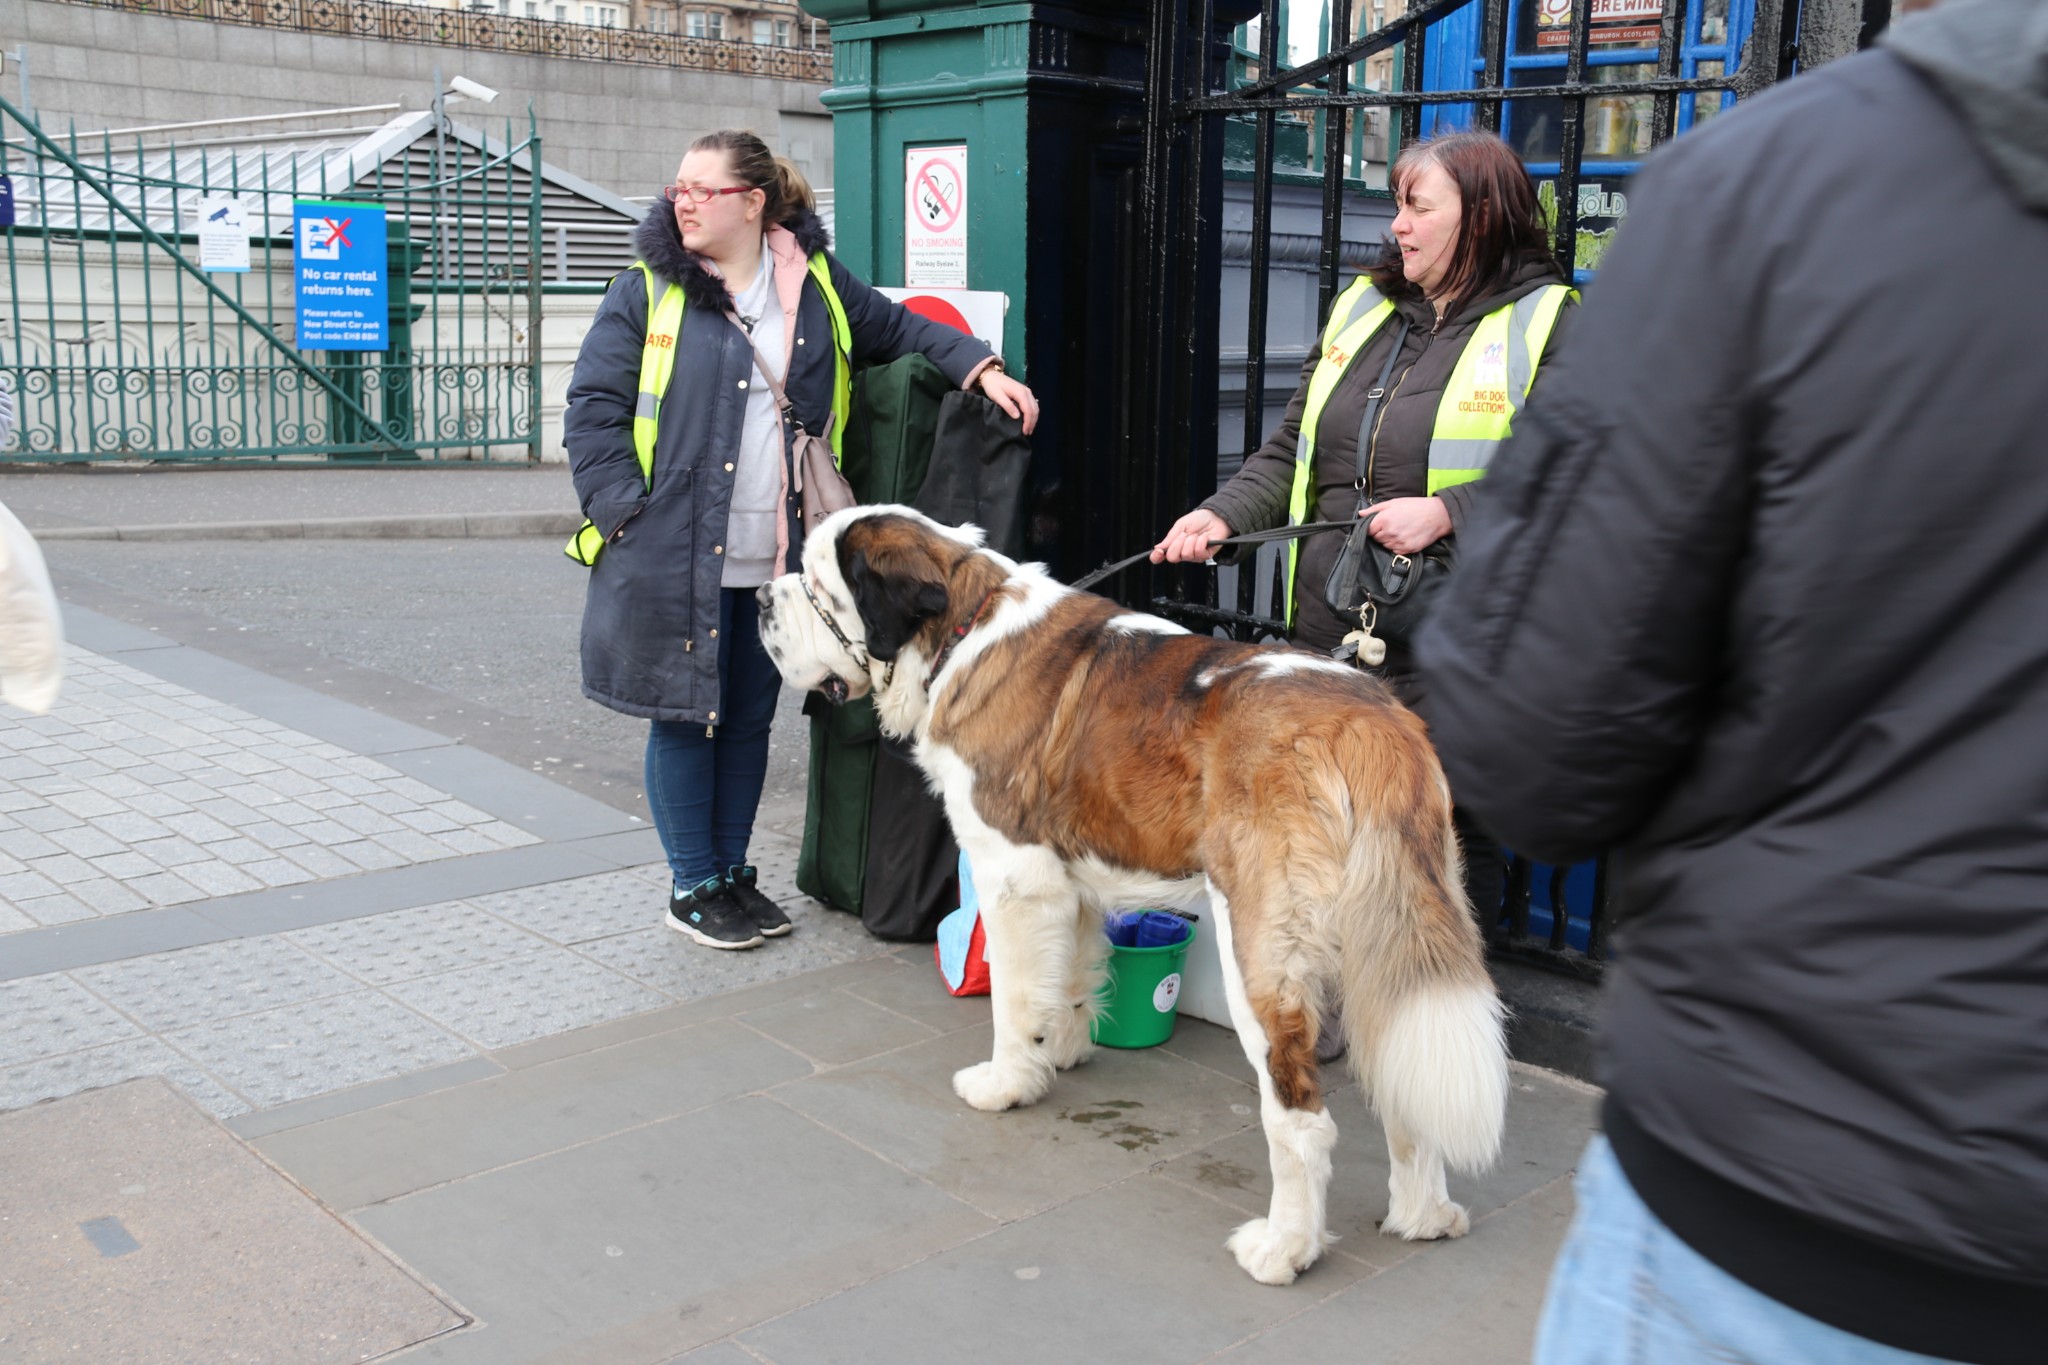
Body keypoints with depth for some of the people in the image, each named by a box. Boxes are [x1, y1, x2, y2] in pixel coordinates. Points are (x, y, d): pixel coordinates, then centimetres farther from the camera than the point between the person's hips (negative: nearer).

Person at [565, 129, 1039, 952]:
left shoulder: (817, 286, 8)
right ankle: (693, 887, 18)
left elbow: (901, 329, 21)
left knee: (750, 720, 13)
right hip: (675, 557, -3)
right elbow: (594, 411, -3)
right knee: (684, 716, 3)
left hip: (779, 560, 3)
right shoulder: (646, 294, -1)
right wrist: (626, 515, -11)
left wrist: (981, 370, 7)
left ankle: (733, 871, 29)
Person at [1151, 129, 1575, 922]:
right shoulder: (1363, 307, 15)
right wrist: (1224, 515, 2)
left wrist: (1447, 512, -22)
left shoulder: (1545, 324, -4)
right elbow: (1291, 449, 18)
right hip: (1325, 626, 6)